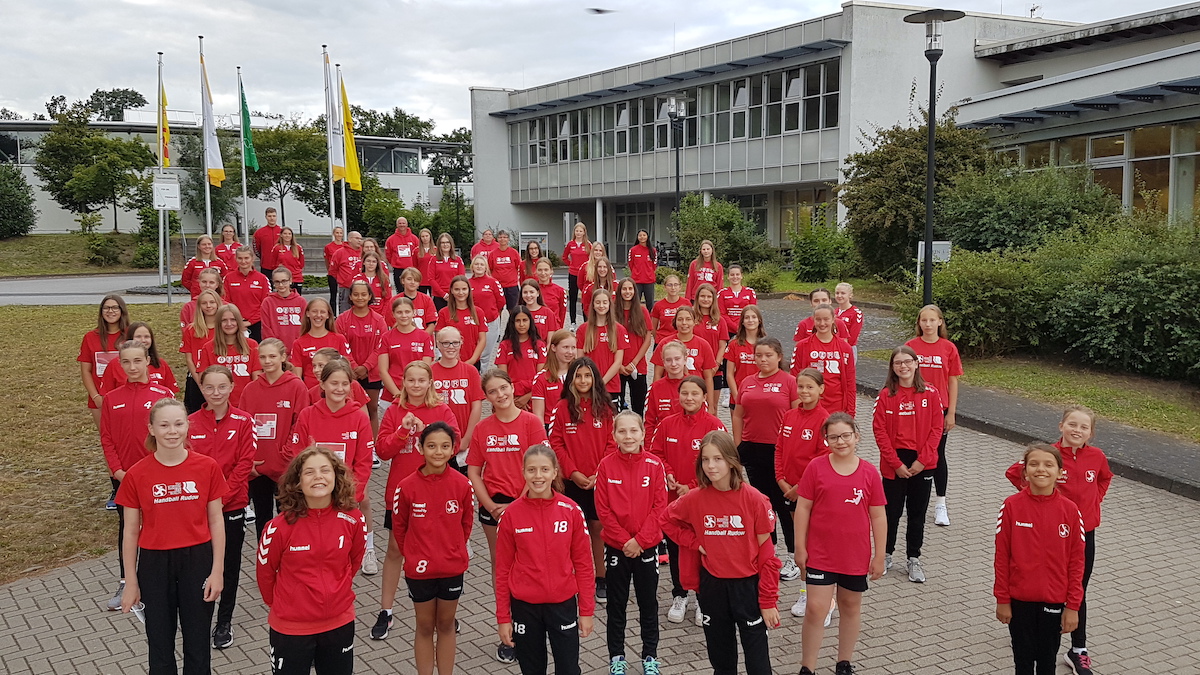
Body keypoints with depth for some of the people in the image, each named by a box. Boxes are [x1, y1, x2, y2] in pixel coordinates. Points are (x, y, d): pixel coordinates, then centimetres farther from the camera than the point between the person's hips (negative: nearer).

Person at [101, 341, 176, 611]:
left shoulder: (163, 395, -5)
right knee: (125, 528, 12)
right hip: (123, 476, 3)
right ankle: (125, 584, 23)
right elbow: (106, 439, 3)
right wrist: (117, 470, -7)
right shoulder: (111, 399, 3)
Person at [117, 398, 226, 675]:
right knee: (160, 644, 13)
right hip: (154, 563, 0)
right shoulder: (136, 475, -8)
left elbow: (216, 521, -1)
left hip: (197, 560, 0)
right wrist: (131, 582, 1)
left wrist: (217, 571, -3)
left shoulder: (207, 467, -8)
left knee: (198, 642, 12)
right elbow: (131, 531, 0)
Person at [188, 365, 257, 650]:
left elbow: (245, 463, -8)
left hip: (232, 505, -1)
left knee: (230, 564, 9)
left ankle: (224, 622, 23)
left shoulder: (243, 421, -5)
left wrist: (223, 495, -14)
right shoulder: (190, 423, -1)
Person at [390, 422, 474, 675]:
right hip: (419, 570, -1)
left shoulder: (462, 484, -10)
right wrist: (413, 555, 5)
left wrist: (454, 550, 6)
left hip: (452, 569, 1)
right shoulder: (407, 487, -14)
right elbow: (399, 527, 0)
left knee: (446, 625, 16)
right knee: (425, 627, 13)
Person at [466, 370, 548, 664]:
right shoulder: (482, 428, 3)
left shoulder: (531, 422, -8)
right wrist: (490, 505, -7)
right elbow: (473, 471, 4)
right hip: (492, 506, 3)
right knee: (499, 564, 10)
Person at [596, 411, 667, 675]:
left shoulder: (654, 465, -8)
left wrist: (640, 540, -14)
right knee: (616, 605, 12)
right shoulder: (606, 466, -8)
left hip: (647, 546, 0)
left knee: (648, 604, 12)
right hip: (615, 547, 0)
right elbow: (603, 509, -8)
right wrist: (624, 540, -13)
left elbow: (660, 507, -8)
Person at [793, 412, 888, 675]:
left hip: (856, 555, 2)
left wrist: (879, 556, 1)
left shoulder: (869, 472, -5)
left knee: (851, 606, 16)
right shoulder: (816, 467, -8)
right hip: (820, 554, -2)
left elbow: (878, 516, 0)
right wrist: (800, 547, -4)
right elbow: (803, 508, -3)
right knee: (816, 609, -3)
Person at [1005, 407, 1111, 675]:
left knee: (1078, 592, 11)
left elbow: (1105, 478, 17)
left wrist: (1094, 502, 5)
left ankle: (1078, 651, 22)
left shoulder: (1097, 457, -6)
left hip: (1085, 533, 3)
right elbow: (1014, 473, -8)